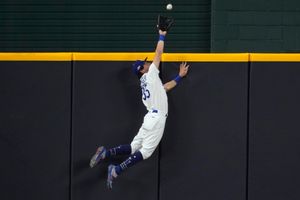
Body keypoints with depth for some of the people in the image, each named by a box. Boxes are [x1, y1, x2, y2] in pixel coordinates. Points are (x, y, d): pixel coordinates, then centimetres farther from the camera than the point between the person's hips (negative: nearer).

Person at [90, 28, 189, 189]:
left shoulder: (146, 82, 21)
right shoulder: (150, 75, -2)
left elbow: (166, 87, 30)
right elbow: (158, 54, -1)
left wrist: (180, 76, 30)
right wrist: (162, 35, 8)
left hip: (151, 117, 8)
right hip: (157, 118, -8)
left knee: (134, 147, 8)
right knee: (145, 151, -10)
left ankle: (105, 153, -4)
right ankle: (116, 170, -18)